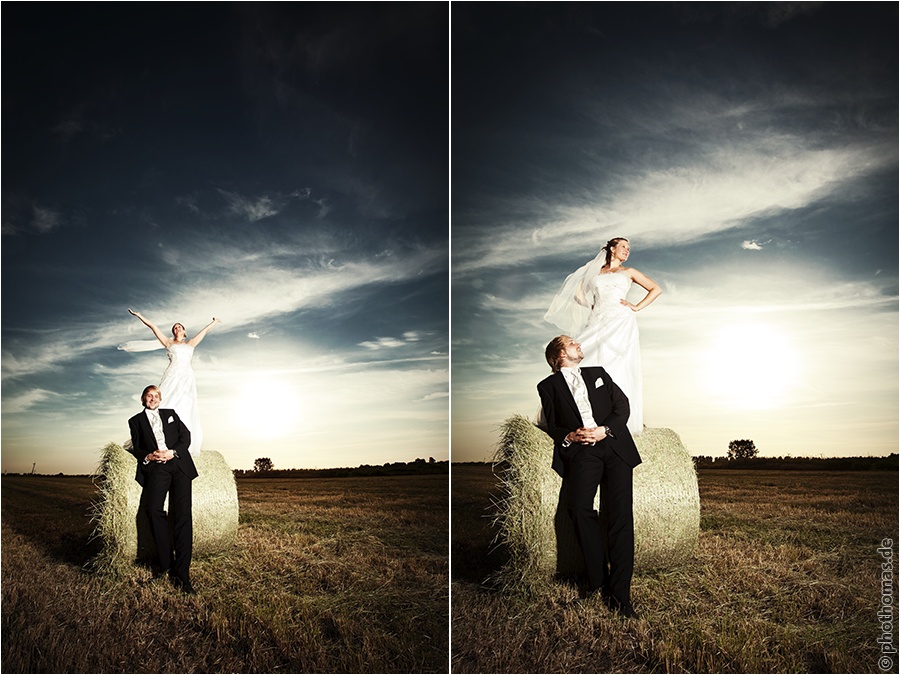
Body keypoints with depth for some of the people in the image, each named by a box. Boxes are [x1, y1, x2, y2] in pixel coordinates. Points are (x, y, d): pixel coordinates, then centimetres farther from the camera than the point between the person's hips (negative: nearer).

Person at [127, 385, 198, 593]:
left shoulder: (170, 413, 22)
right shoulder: (136, 421, 20)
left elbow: (186, 436, 13)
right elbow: (136, 449, 14)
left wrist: (172, 452, -5)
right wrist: (148, 456, -8)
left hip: (179, 464, 1)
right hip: (155, 467, 0)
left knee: (183, 514, -12)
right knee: (154, 508, -26)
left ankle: (182, 574, -13)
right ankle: (166, 564, -13)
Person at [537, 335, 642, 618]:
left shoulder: (598, 373, 26)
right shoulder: (548, 386, 19)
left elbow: (622, 404, 14)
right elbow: (552, 426, 13)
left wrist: (605, 430, -4)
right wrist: (570, 436, -9)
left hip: (614, 445, 2)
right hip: (580, 450, -1)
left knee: (621, 513, -15)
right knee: (580, 507, -26)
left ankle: (620, 593, -15)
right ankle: (598, 579, -12)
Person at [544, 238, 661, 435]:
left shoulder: (629, 272, 19)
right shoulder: (596, 272, 23)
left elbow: (656, 289, 17)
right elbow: (578, 292, 24)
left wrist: (637, 307, 7)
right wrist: (591, 306, 9)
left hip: (620, 322, -2)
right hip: (598, 322, 2)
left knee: (617, 367, -16)